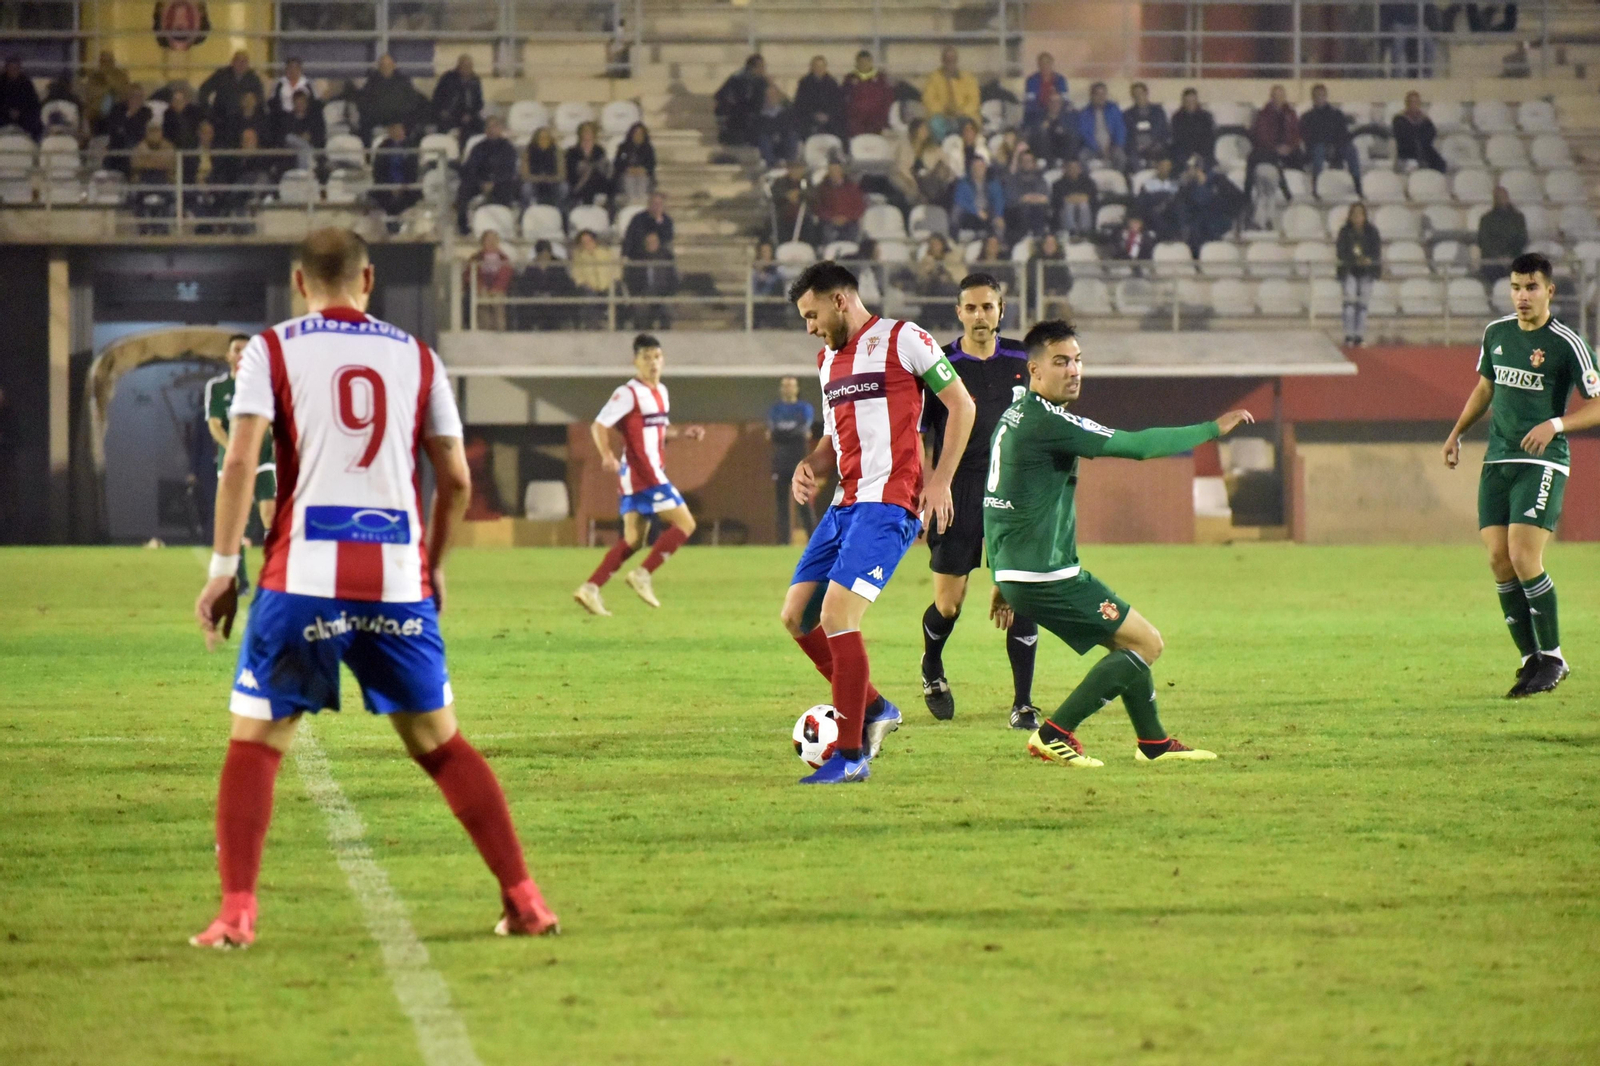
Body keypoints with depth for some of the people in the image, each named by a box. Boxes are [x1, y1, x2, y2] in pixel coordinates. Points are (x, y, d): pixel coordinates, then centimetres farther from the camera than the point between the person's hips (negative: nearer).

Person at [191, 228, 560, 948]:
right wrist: (433, 566, 23)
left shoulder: (272, 350, 5)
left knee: (255, 741, 6)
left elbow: (240, 463, -6)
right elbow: (455, 478, 10)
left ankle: (235, 914, -7)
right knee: (438, 741, 14)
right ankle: (524, 900, 12)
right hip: (398, 577, 3)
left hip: (304, 576, -3)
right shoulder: (416, 356, 13)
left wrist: (223, 570, -2)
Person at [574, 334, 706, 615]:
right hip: (641, 473, -9)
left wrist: (683, 433, 12)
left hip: (653, 473, 9)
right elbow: (599, 426, -16)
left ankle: (590, 588, 4)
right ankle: (643, 574, -9)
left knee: (633, 540, 8)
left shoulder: (661, 391, 15)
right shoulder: (629, 393, -12)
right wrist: (607, 455, -32)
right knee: (685, 524, -10)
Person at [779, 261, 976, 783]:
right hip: (846, 502, 9)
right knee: (797, 616, 4)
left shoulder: (901, 339, -6)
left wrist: (940, 481, -9)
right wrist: (810, 465, 6)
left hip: (888, 503, -9)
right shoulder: (828, 359, 18)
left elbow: (961, 403, -4)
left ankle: (850, 756, -10)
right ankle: (873, 709, 20)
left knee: (836, 616, -18)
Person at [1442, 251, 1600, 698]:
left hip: (1542, 464, -6)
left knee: (1524, 558, -16)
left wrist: (1555, 424, -22)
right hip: (1497, 461, 6)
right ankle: (1531, 660, 7)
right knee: (1499, 561, -1)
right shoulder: (1495, 333, 9)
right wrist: (1457, 433, 21)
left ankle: (1552, 656, -1)